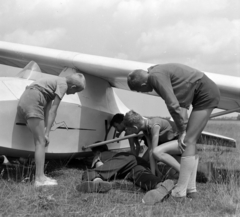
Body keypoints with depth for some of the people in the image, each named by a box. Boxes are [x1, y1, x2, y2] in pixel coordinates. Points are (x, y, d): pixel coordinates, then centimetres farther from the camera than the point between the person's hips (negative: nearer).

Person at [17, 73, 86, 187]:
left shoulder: (56, 80, 23)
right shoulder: (63, 84, -4)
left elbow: (47, 108, 16)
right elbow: (53, 110, -8)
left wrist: (45, 130, 9)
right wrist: (47, 133, -7)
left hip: (22, 102, 10)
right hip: (32, 102, -10)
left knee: (39, 141, 10)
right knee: (41, 142, -8)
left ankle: (40, 176, 10)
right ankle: (39, 178, -11)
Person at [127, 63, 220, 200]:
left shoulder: (156, 77, -19)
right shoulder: (157, 71, 10)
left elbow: (173, 105, -23)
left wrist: (181, 131, -13)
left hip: (206, 94, -10)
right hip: (205, 94, 10)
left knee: (188, 141, -12)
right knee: (190, 140, 8)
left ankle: (180, 191, -11)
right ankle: (191, 187, 11)